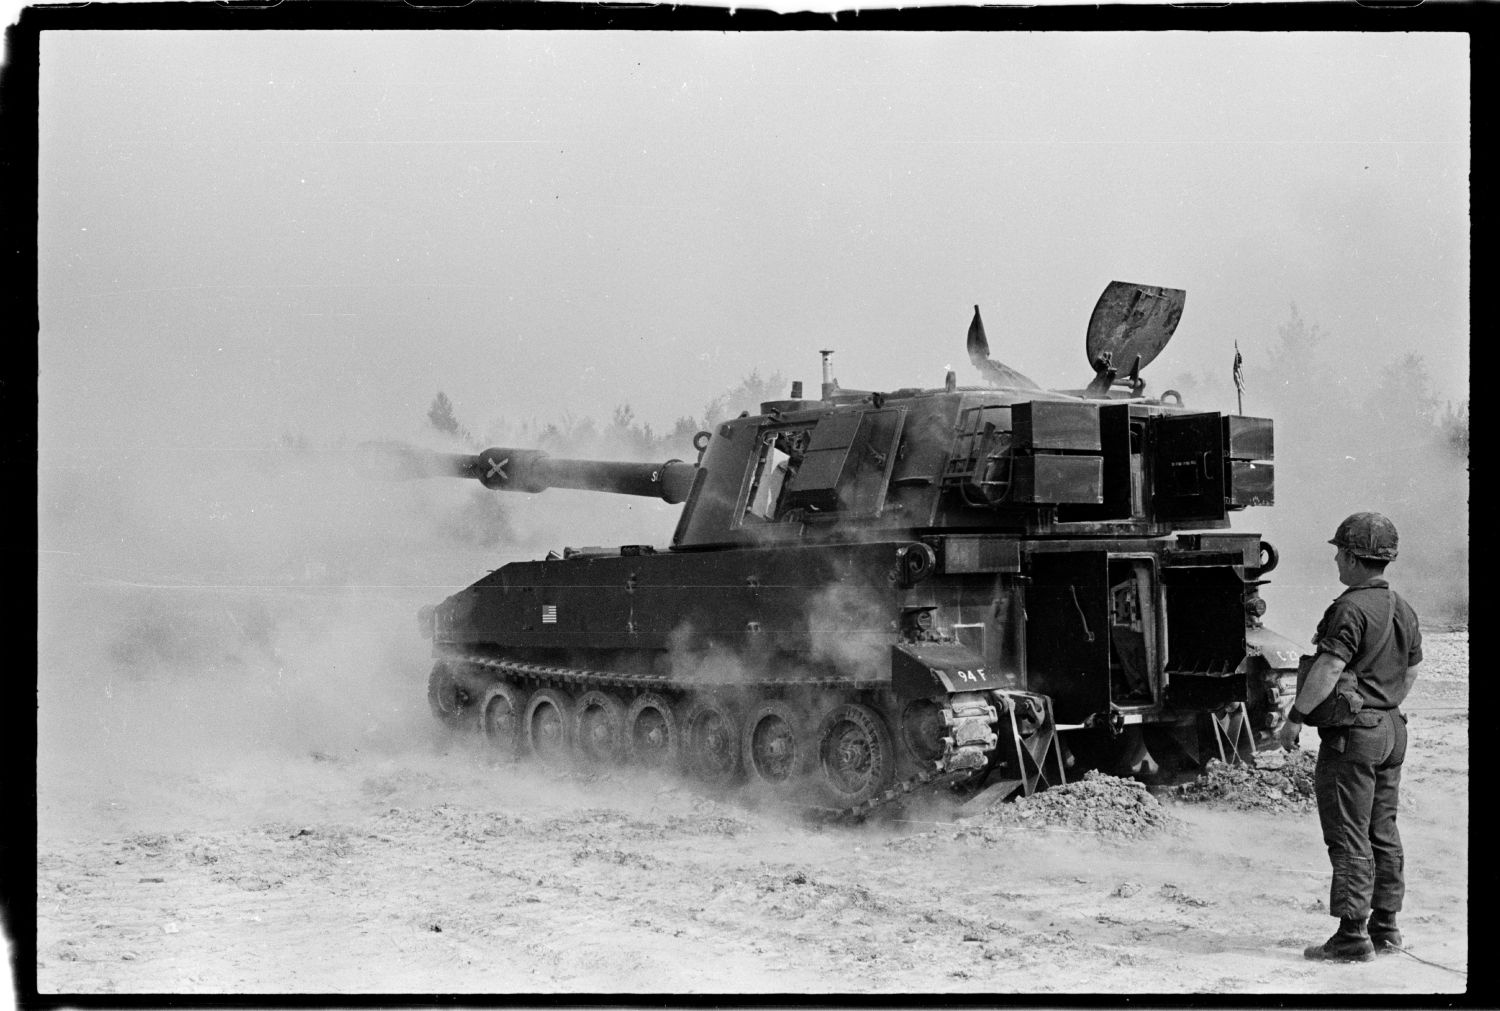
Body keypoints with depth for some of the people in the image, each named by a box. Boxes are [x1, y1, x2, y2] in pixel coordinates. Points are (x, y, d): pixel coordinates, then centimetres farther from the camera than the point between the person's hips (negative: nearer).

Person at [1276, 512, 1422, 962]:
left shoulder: (1351, 609, -18)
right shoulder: (1403, 610, 11)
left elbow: (1328, 670, -24)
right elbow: (1411, 670, 19)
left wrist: (1295, 717, -18)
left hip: (1352, 735, -9)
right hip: (1392, 730, 9)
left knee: (1348, 837, -5)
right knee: (1383, 832, 14)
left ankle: (1352, 934, -4)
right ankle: (1385, 925, 20)